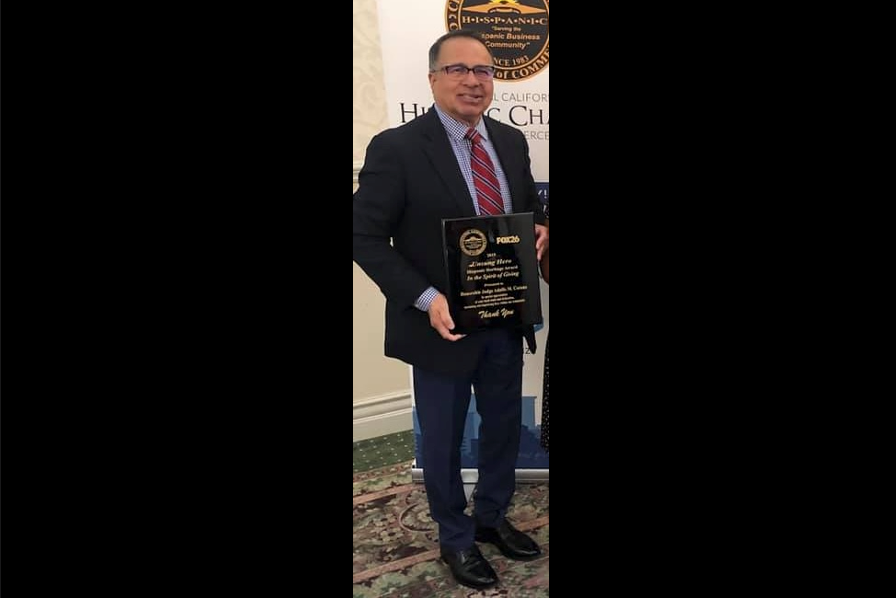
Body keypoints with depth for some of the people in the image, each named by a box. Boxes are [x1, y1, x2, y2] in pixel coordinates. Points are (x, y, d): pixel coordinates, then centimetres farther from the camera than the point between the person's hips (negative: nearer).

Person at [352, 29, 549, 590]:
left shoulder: (512, 141, 4)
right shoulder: (396, 148, -14)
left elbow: (531, 207, 17)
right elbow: (366, 238, -14)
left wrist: (539, 230, -7)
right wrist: (426, 299, -24)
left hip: (506, 323, 6)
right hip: (444, 325, -5)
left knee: (505, 427, 20)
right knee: (444, 441, 13)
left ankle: (492, 517, 45)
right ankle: (456, 538, 36)